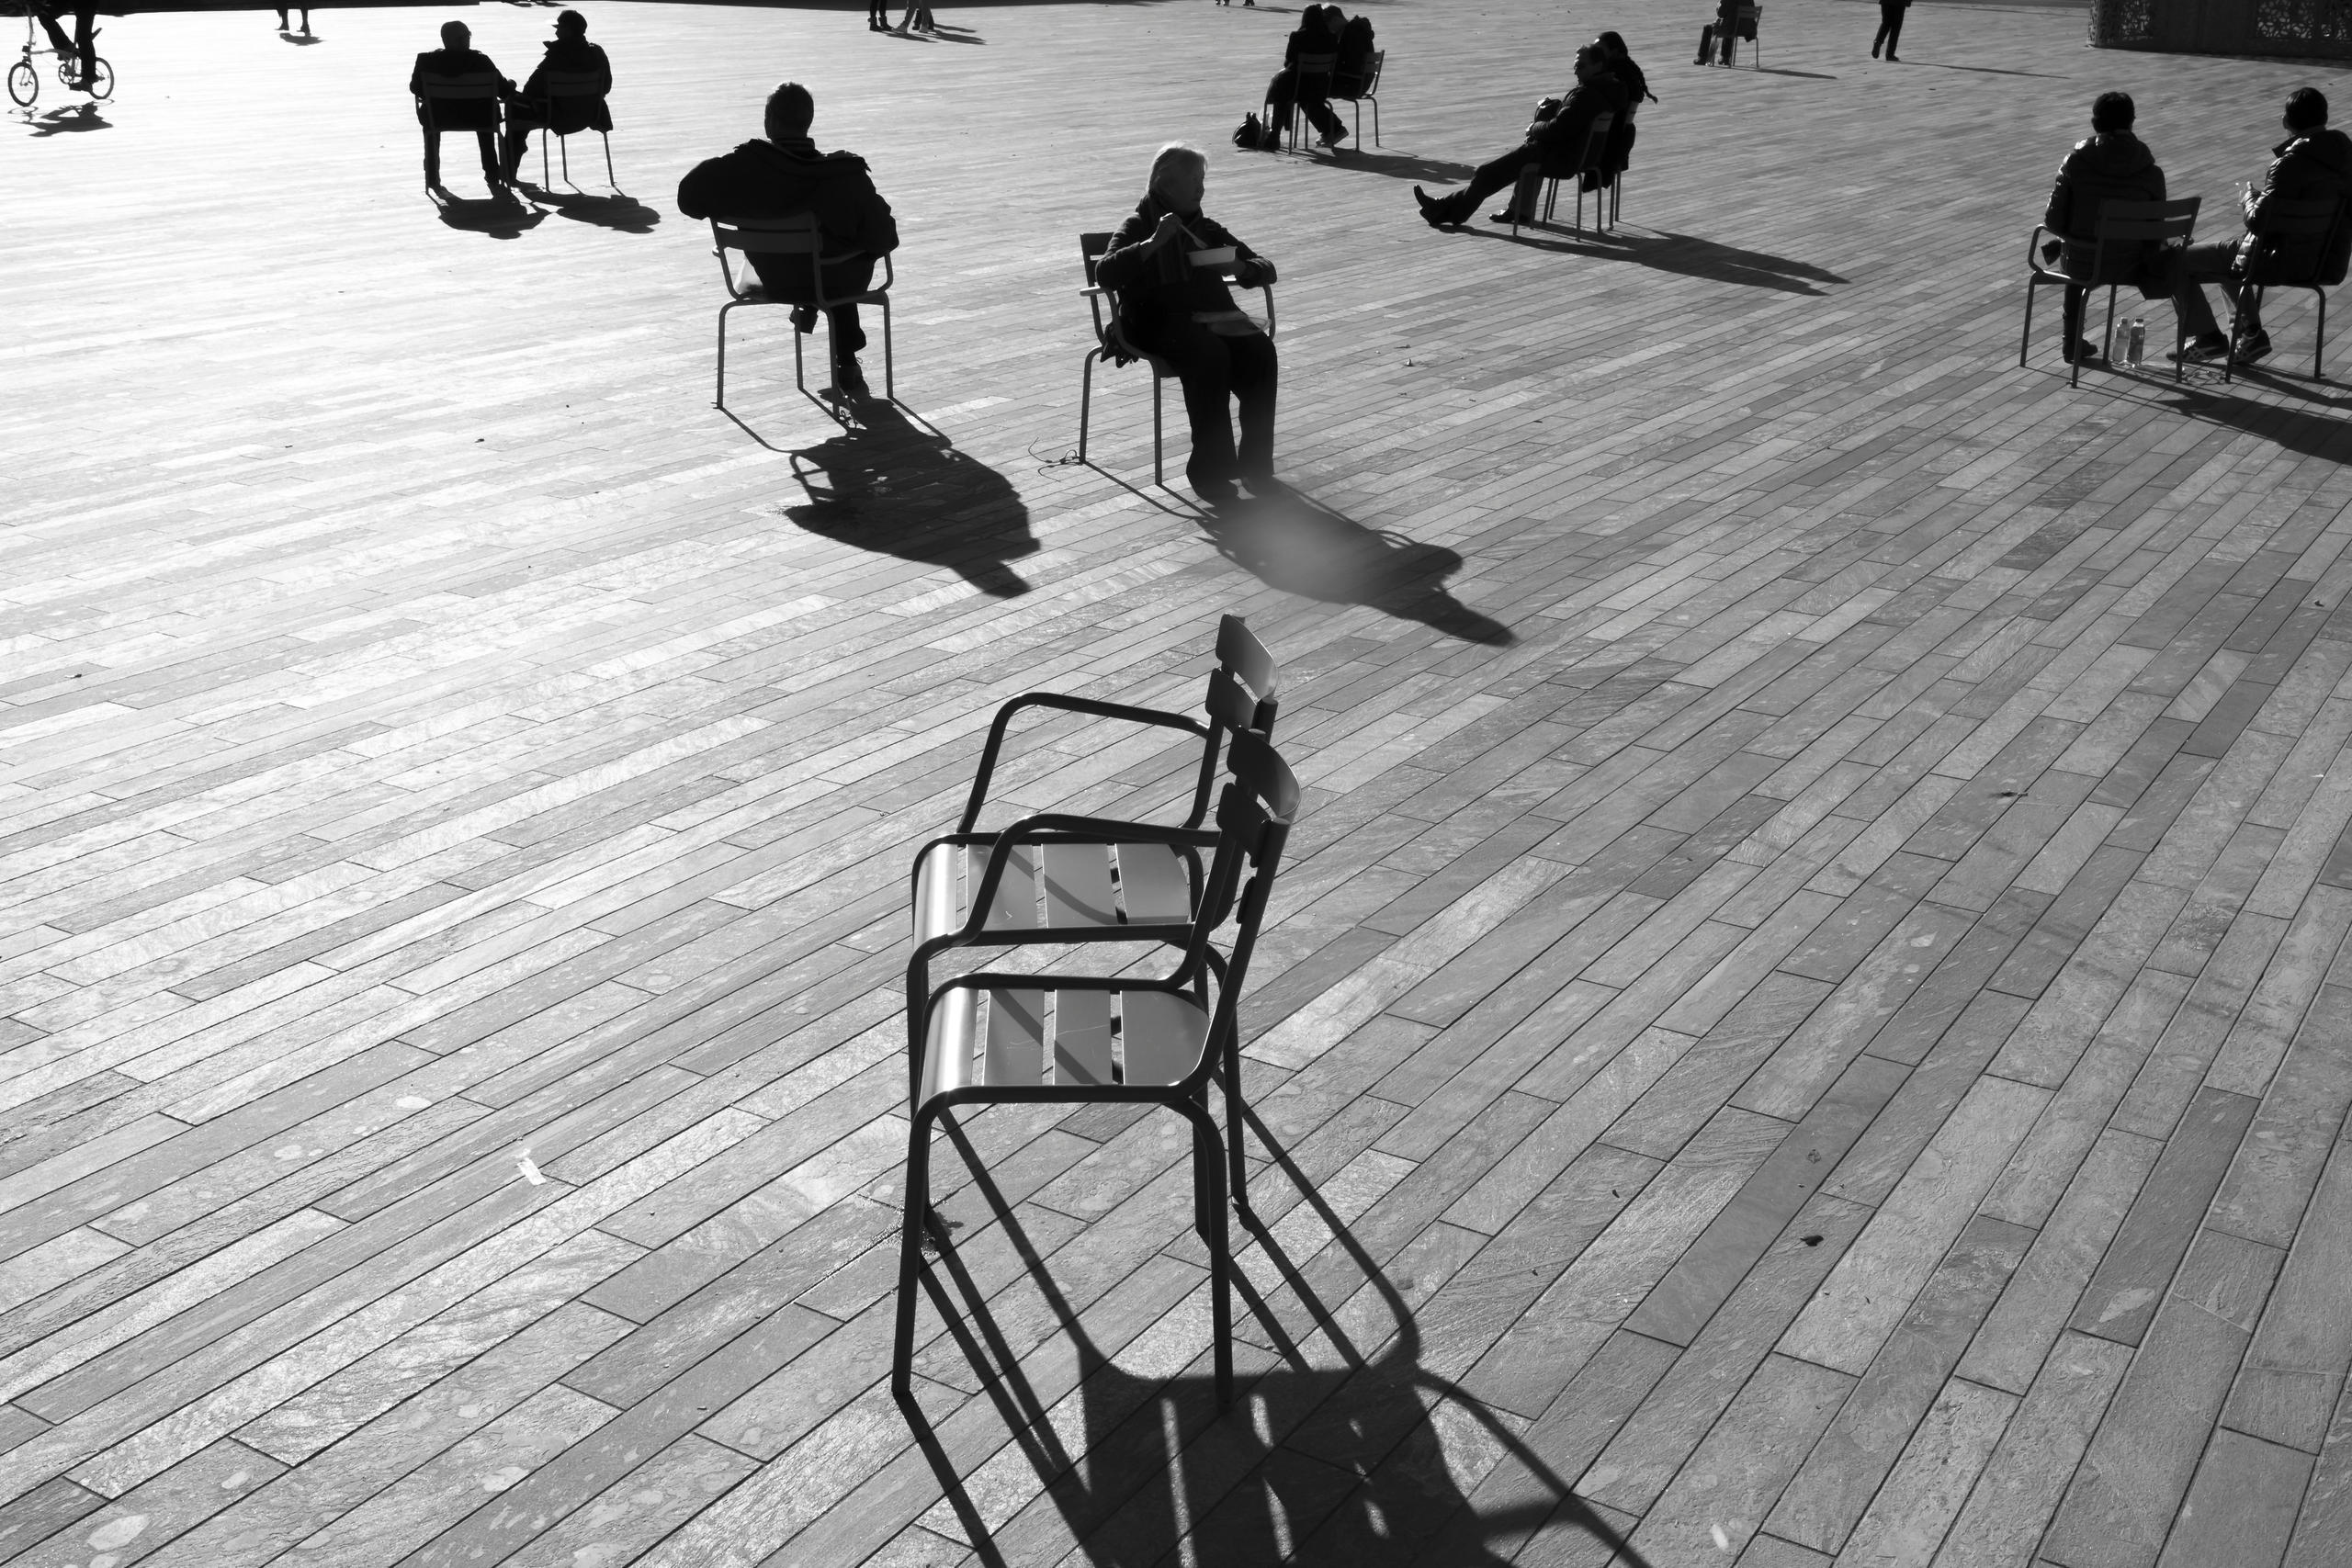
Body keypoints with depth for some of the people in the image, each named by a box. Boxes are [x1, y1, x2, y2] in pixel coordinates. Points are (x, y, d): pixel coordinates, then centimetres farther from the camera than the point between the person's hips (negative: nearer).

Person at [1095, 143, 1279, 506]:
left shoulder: (1206, 228, 22)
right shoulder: (1138, 228, 8)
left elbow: (1266, 269, 20)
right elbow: (1104, 274, -10)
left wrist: (1242, 268, -4)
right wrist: (1153, 243, -19)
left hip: (1212, 313, 5)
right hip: (1158, 320, -5)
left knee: (1260, 350, -27)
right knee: (1210, 354, -36)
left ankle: (1256, 461, -21)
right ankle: (1210, 468, -30)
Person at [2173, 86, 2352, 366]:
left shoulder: (2292, 163, -24)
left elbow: (2258, 221, -22)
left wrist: (2250, 197, 0)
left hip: (2285, 260, -9)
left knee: (2179, 261, 3)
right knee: (2227, 252, 34)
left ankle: (2209, 339, 12)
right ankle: (2251, 335, 29)